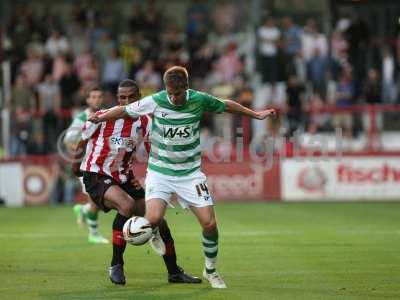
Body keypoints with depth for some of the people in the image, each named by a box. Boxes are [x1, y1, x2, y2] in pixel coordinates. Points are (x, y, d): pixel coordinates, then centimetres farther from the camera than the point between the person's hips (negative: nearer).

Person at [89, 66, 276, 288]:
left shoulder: (199, 100, -8)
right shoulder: (155, 102, -12)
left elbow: (227, 105, 10)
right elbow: (124, 110, 1)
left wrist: (256, 115, 18)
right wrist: (100, 118, -14)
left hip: (190, 172, 1)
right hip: (160, 171, -1)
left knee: (210, 223, -8)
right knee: (154, 218, -23)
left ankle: (211, 270, 18)